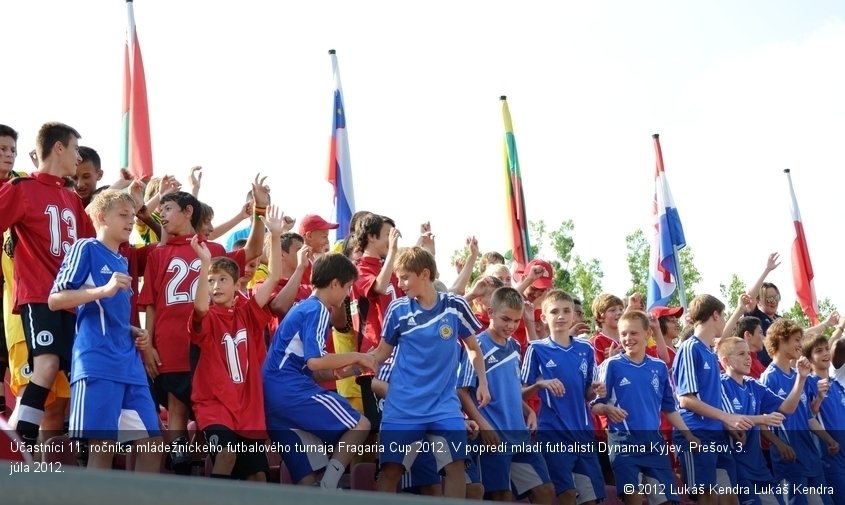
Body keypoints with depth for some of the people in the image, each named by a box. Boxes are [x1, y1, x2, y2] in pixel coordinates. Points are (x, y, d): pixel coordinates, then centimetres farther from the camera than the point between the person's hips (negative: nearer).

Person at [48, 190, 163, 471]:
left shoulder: (122, 262, 22)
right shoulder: (85, 249, 0)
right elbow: (54, 300, -9)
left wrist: (135, 333, 11)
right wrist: (104, 290, -19)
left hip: (129, 363, 8)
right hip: (97, 363, -8)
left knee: (152, 441, 5)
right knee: (102, 445, -8)